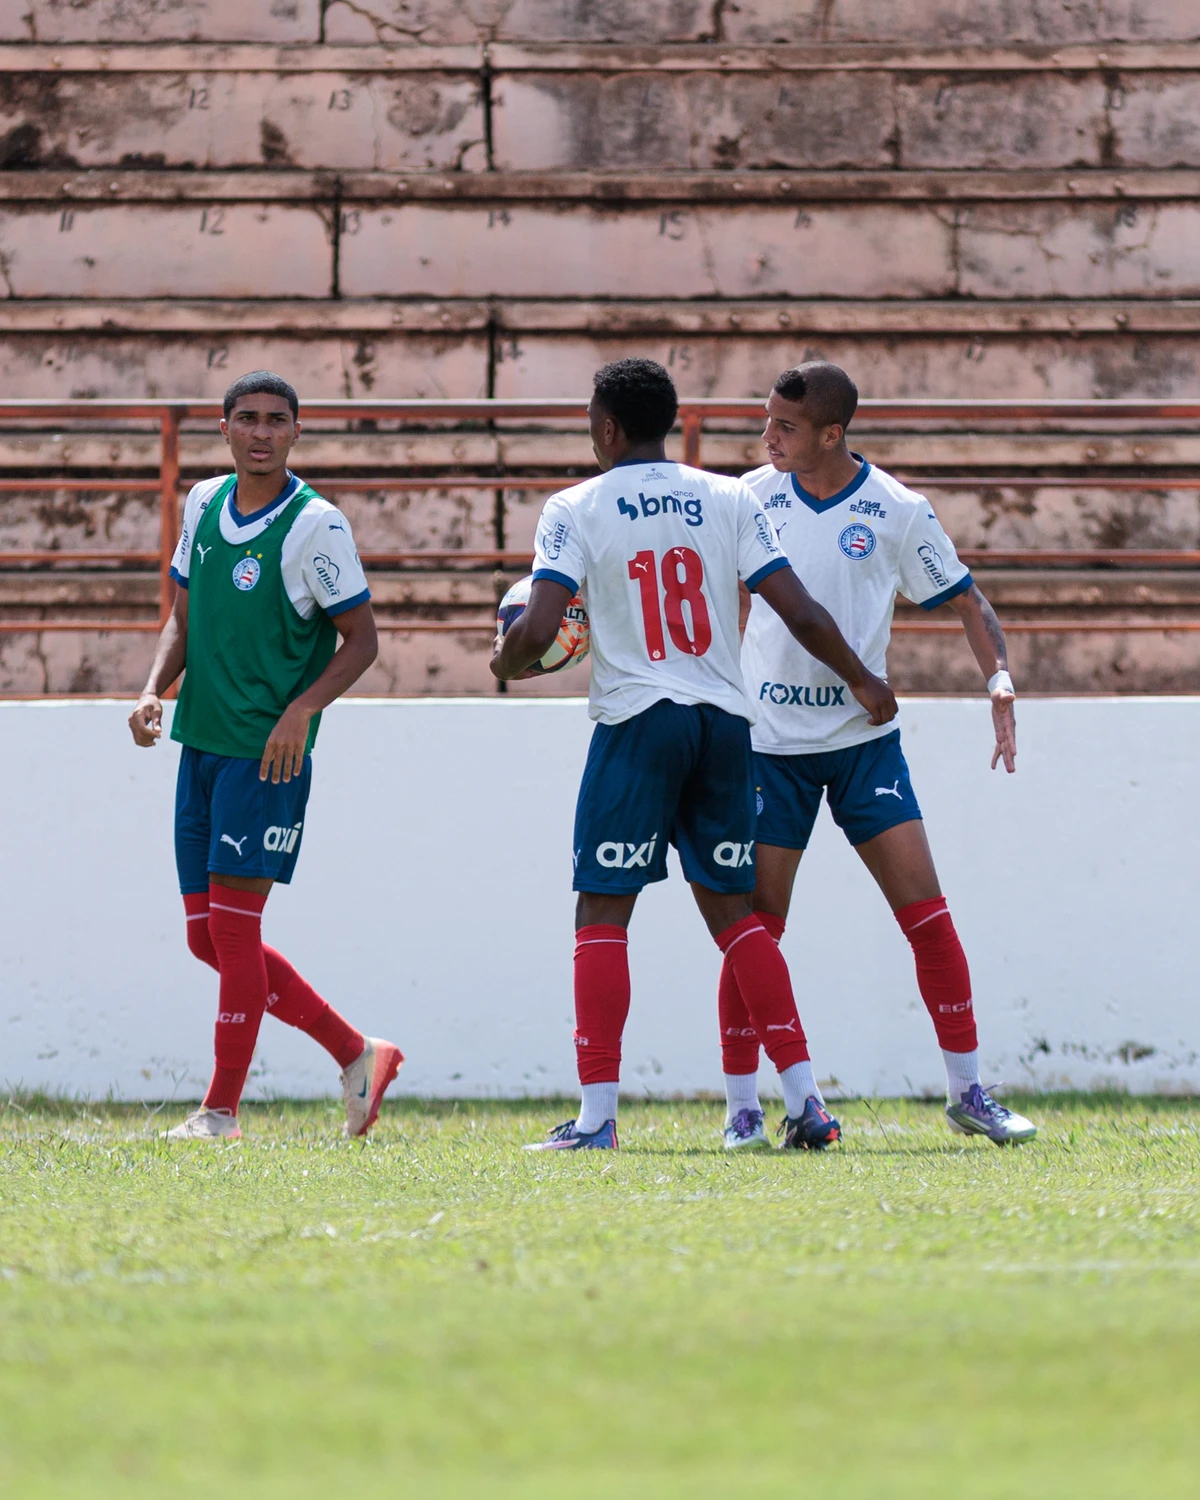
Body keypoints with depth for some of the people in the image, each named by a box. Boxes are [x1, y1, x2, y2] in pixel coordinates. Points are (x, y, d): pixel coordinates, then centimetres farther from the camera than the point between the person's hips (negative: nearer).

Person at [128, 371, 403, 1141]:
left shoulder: (316, 525, -10)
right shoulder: (204, 503, 9)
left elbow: (361, 640, -7)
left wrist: (301, 711, -20)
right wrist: (154, 690, 2)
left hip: (269, 751, -7)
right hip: (201, 744, 7)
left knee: (233, 924, -9)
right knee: (208, 937, 7)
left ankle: (222, 1109, -1)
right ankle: (356, 1054, 19)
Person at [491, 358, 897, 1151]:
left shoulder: (576, 510, -3)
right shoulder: (729, 500, 6)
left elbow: (538, 629, -12)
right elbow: (801, 613, 2)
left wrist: (507, 662, 11)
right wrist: (862, 680, 17)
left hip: (637, 722, -4)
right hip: (724, 721, 4)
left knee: (603, 913, 1)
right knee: (734, 909, 12)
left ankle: (597, 1115, -7)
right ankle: (806, 1099, 4)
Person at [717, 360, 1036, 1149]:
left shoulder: (898, 511, -5)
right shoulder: (754, 496, -1)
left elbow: (966, 600, 3)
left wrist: (1001, 681, -12)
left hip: (865, 737, -1)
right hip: (770, 742, 1)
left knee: (925, 907, -7)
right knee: (756, 923, -3)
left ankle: (968, 1090, 3)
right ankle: (742, 1106, 6)